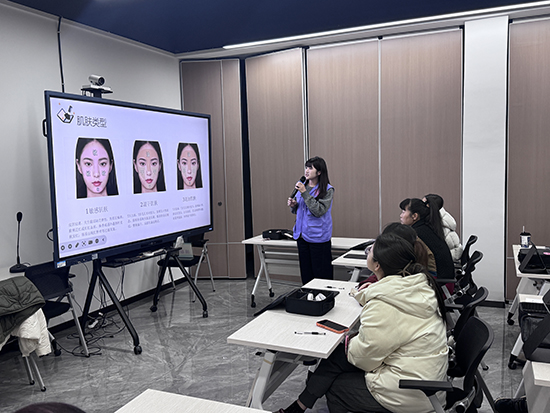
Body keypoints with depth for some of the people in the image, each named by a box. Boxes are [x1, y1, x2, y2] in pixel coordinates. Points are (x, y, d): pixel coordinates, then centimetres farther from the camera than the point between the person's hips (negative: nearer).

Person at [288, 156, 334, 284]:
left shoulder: (327, 190, -10)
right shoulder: (302, 186, 8)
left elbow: (319, 211, -22)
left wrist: (305, 193, -22)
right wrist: (293, 205, -4)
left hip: (318, 237, -6)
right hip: (302, 235, 6)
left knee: (321, 273, 0)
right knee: (305, 272, 15)